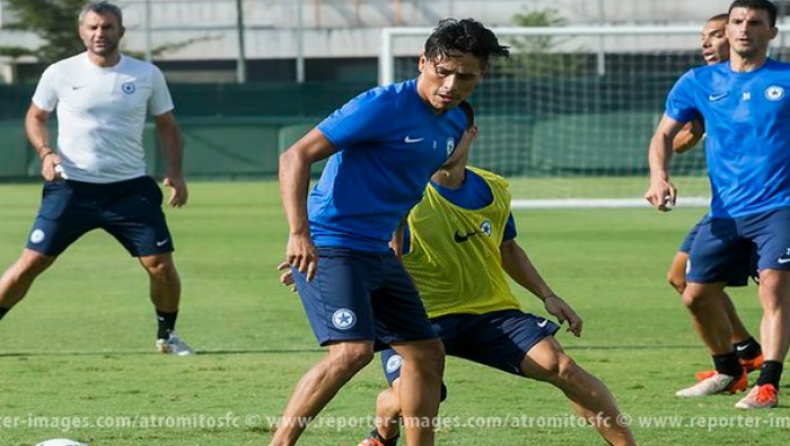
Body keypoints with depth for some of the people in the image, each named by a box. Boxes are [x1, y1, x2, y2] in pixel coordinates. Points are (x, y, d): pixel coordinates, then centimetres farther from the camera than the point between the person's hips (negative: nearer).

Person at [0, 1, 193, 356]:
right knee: (31, 263, -6)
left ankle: (166, 335, 17)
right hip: (71, 187, -1)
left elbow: (166, 125, 12)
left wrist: (174, 172, -1)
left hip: (130, 189, 1)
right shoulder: (60, 74, -2)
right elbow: (35, 117, 12)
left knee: (161, 265, -6)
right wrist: (46, 153, -7)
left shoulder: (147, 75, 2)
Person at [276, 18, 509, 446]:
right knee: (353, 350, -25)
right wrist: (299, 234, -26)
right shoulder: (385, 106, -17)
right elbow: (295, 157, -18)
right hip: (328, 247, -9)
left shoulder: (454, 124, 9)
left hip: (378, 251, 9)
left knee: (427, 354, 10)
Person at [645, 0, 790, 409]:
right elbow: (664, 133, 14)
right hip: (725, 213, 4)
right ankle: (728, 372, 28)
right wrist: (658, 175, -5)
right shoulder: (699, 82, 9)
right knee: (696, 295, 7)